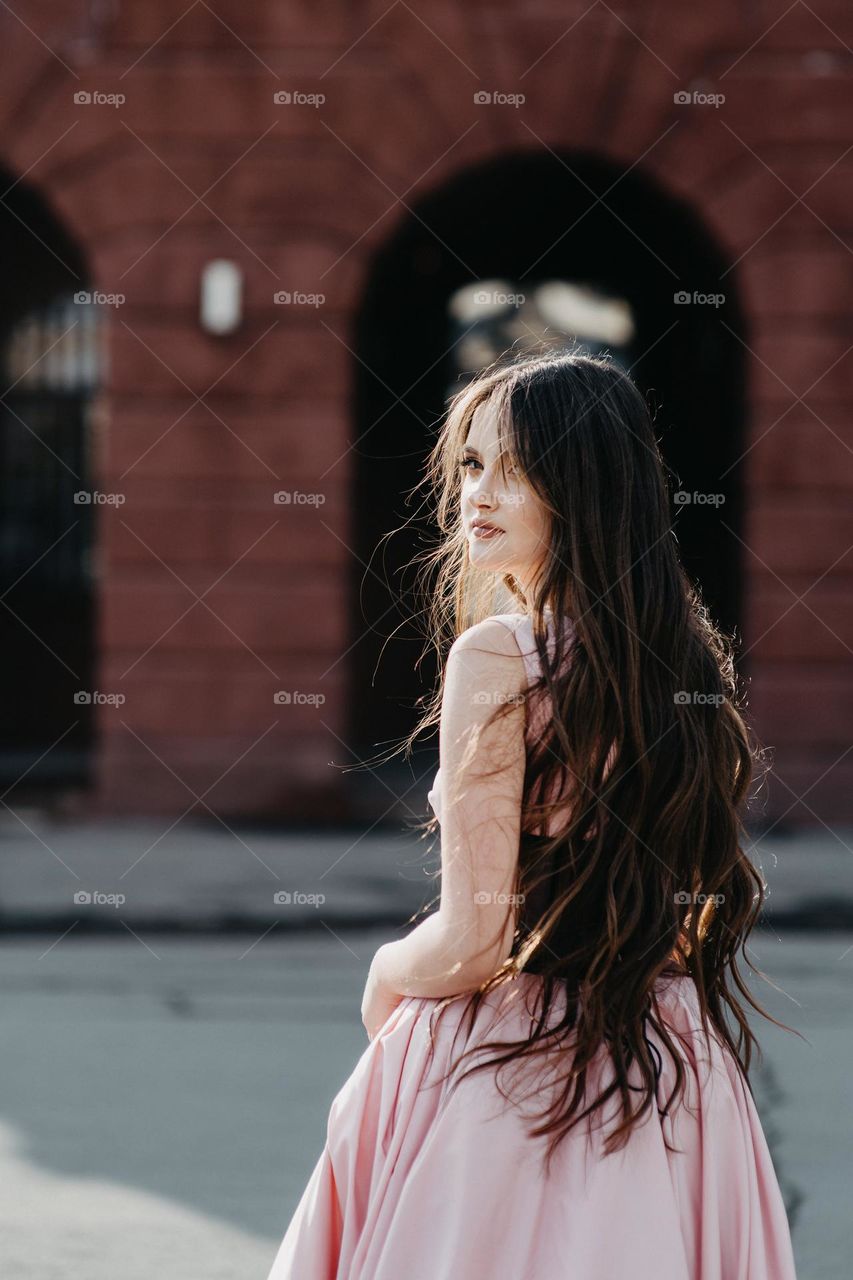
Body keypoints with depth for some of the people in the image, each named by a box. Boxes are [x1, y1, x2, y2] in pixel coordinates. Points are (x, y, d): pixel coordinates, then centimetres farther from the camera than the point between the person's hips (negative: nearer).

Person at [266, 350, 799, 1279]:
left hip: (502, 1063, -6)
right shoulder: (687, 653, 4)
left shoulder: (497, 655, -16)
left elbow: (471, 943, -17)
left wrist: (385, 976, 2)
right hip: (670, 1067, 6)